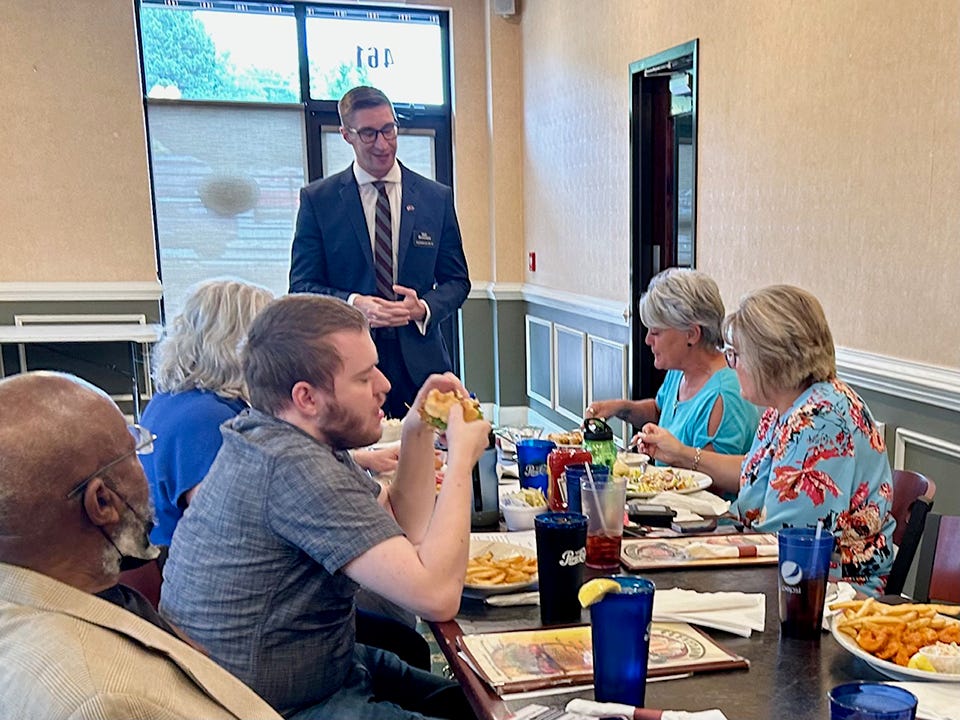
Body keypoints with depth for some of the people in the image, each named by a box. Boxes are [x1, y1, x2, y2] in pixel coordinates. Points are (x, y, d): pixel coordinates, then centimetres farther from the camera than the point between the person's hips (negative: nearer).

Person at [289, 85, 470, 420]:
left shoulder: (437, 197, 8)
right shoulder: (317, 199, 4)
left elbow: (457, 280, 11)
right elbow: (302, 285, 3)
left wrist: (423, 308, -10)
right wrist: (353, 304, -16)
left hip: (420, 364, 2)